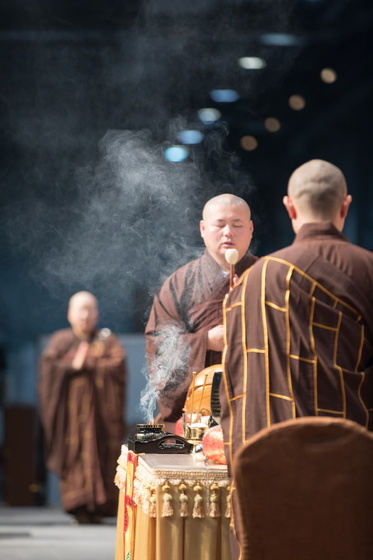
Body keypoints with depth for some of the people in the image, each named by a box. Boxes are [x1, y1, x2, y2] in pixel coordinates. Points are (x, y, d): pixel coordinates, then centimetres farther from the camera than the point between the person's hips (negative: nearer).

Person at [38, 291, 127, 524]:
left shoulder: (107, 340, 12)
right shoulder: (61, 340, 14)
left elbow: (118, 364, -4)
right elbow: (48, 365, -1)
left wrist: (88, 363, -7)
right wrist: (72, 366, -12)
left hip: (100, 408, 0)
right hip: (71, 410, 0)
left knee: (99, 452, -8)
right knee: (74, 454, -8)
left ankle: (99, 507, -7)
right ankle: (79, 507, -9)